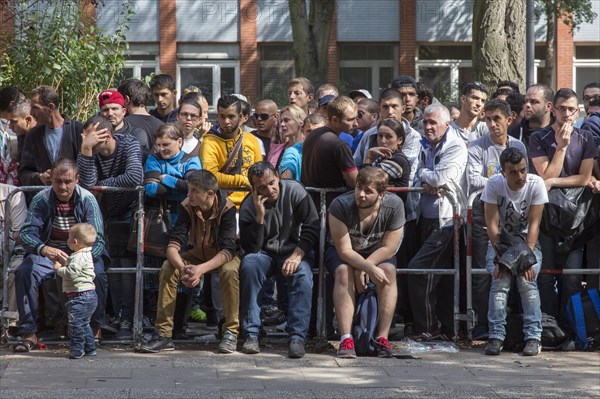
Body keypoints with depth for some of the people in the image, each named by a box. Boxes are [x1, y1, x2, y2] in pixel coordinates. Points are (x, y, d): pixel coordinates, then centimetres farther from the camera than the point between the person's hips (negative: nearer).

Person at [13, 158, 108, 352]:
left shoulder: (87, 200, -13)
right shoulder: (41, 200, -11)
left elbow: (97, 240, -18)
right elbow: (26, 233, -22)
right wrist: (45, 250, -45)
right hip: (48, 254, 1)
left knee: (97, 276, -32)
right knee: (24, 273, -27)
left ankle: (95, 331, -13)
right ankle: (29, 334, -22)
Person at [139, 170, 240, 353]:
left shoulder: (226, 208, -26)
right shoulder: (186, 207, -17)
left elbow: (227, 250, -33)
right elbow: (173, 244, -22)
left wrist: (201, 269, -48)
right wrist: (183, 268, -44)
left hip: (222, 256, -3)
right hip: (198, 254, 3)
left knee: (230, 271, -37)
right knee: (168, 268, -23)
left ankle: (231, 333, -26)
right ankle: (164, 335, -21)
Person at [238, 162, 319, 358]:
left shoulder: (294, 191, -11)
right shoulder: (248, 206, -10)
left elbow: (312, 227, -10)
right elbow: (251, 248, -16)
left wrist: (297, 255, -24)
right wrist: (260, 215, -27)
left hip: (294, 250, 0)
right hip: (265, 253, 1)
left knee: (302, 273, -33)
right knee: (249, 264, -32)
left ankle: (297, 337, -33)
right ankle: (251, 334, -29)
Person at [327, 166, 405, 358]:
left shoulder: (394, 205, -23)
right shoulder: (341, 205, -28)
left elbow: (388, 248, -18)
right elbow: (345, 250, -27)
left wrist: (362, 268, -29)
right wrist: (370, 269, -41)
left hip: (377, 254, 1)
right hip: (342, 254, -1)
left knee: (388, 271, -31)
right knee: (344, 272, -34)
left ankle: (382, 338, -31)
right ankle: (346, 340, -41)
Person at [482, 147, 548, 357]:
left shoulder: (536, 184, -16)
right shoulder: (494, 184, -16)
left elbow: (533, 224, -17)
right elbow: (492, 224, -16)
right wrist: (500, 258, -24)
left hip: (527, 241, 0)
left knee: (527, 280, -23)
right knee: (500, 280, -23)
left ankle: (533, 337, -20)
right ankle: (496, 337, -21)